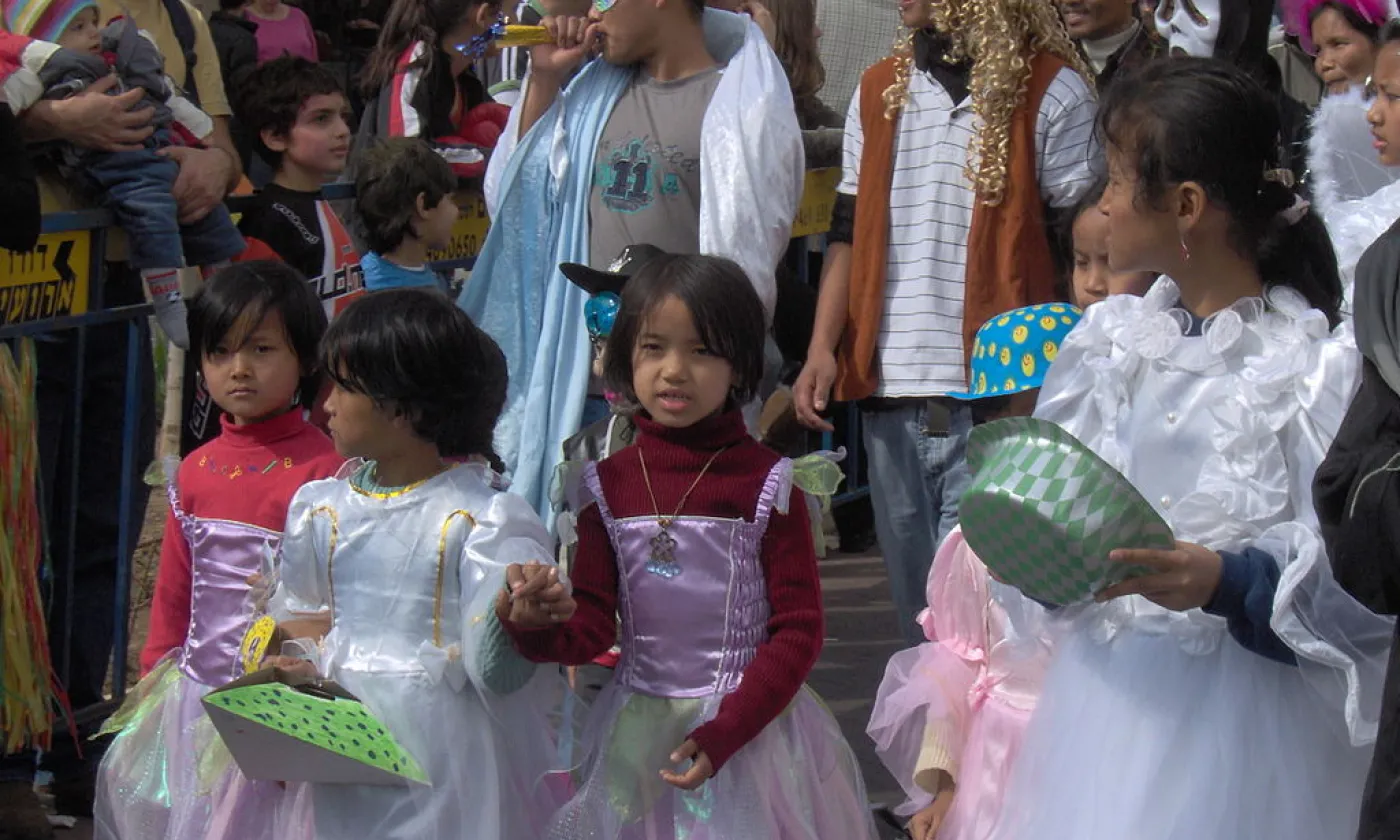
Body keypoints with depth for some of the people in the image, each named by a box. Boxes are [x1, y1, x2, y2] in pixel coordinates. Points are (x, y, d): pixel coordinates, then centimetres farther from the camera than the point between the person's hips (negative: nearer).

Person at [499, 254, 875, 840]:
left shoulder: (766, 484, -8)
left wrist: (722, 735, -17)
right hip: (638, 734, 3)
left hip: (751, 723, -3)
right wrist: (536, 625, -22)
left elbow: (799, 630, -8)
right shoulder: (609, 486, 2)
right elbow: (590, 630, 1)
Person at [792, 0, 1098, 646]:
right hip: (891, 395, 6)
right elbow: (848, 232, 17)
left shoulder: (1052, 91, -1)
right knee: (916, 604, 9)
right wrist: (823, 346, 4)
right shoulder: (878, 92, 16)